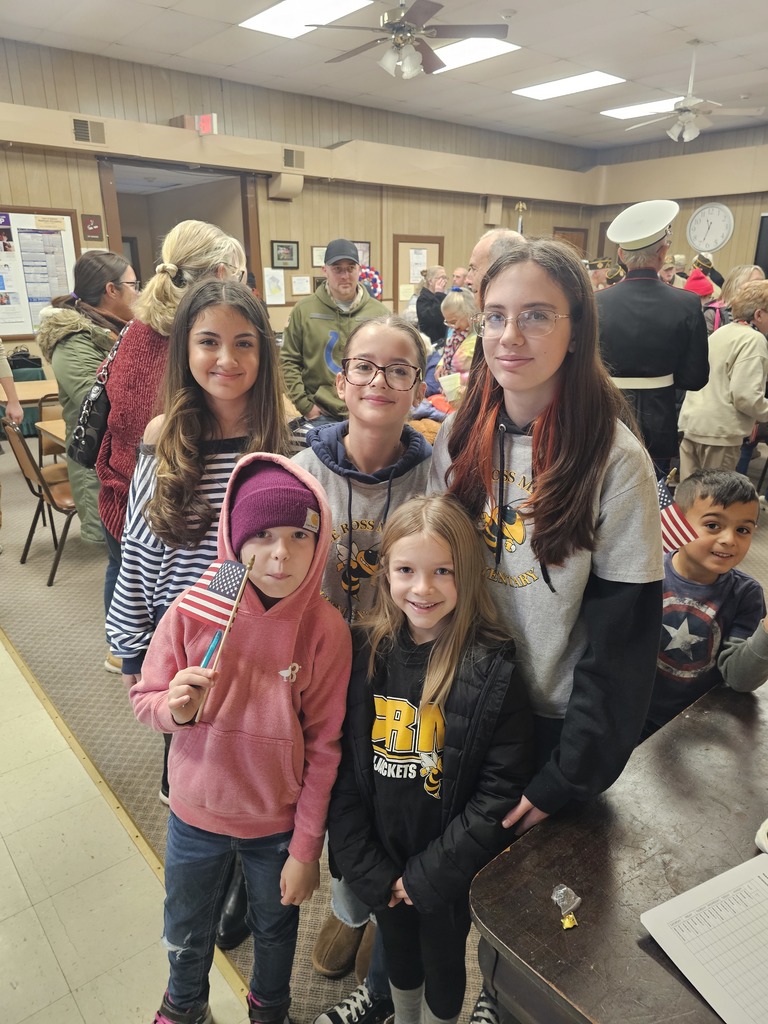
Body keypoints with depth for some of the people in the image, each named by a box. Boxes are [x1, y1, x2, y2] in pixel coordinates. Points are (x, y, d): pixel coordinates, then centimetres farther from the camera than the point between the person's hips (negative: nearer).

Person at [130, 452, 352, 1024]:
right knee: (186, 934, 27)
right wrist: (175, 708, -29)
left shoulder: (326, 630, -22)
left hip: (279, 825, -1)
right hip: (196, 813, 2)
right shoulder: (193, 611, -20)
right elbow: (145, 699, -7)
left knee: (275, 929, 27)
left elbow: (323, 747, -14)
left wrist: (306, 849, -8)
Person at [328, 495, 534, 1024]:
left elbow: (502, 792, -18)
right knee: (398, 954, 28)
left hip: (450, 876, -3)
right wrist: (368, 869, -9)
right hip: (380, 868, 3)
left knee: (442, 967, 22)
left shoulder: (494, 672, -22)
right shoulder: (367, 654, -13)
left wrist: (429, 874, -15)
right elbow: (342, 772, -7)